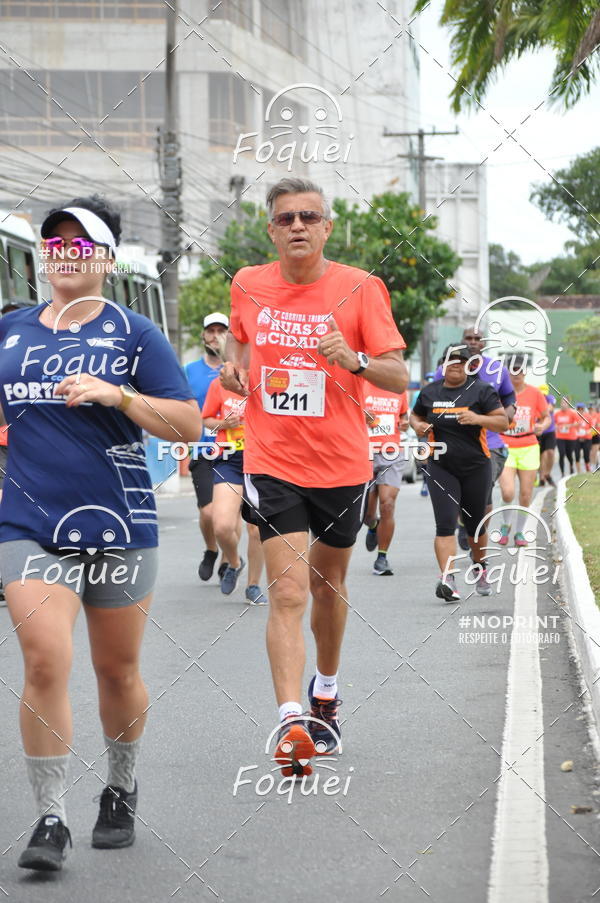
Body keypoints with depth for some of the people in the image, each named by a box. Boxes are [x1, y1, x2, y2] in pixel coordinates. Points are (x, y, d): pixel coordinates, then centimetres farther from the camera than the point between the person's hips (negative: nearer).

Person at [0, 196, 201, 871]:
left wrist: (116, 394, -16)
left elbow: (189, 425, -5)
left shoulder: (133, 333, 0)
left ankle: (121, 791, 34)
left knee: (118, 670, 11)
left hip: (117, 523, -1)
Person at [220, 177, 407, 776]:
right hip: (272, 462, 0)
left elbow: (399, 376, -8)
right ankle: (290, 722, -19)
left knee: (329, 587, 17)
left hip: (342, 464, 0)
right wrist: (233, 364, -2)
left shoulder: (360, 288, -8)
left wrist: (355, 360, -27)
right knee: (288, 593, -14)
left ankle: (326, 692, 41)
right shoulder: (247, 285, 0)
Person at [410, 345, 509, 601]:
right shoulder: (429, 393, 6)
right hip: (440, 468, 1)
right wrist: (418, 426, -2)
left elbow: (503, 422, -7)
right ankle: (447, 578, -23)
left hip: (476, 467, -1)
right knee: (445, 523, -14)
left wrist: (478, 418, -25)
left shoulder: (481, 390, -2)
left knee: (475, 524, 12)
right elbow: (415, 415, 23)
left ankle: (480, 569, 38)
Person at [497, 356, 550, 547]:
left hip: (528, 449, 1)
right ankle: (506, 525, 14)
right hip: (505, 449, -1)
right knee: (508, 493, -15)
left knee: (525, 495, 2)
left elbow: (546, 417, 10)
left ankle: (519, 531, 22)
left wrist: (542, 426, -11)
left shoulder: (534, 393, 0)